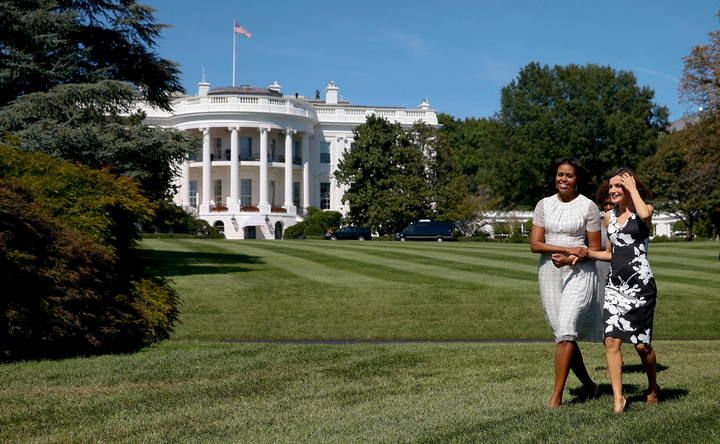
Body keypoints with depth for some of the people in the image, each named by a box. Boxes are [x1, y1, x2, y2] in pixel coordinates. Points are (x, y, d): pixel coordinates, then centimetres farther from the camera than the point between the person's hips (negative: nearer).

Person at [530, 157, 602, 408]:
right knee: (562, 334, 7)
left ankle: (556, 395, -14)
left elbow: (595, 249, -1)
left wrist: (570, 259, -16)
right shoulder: (544, 205, 7)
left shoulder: (588, 207, -2)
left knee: (565, 330, -17)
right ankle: (588, 385, 25)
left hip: (579, 272, -4)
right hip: (549, 272, 4)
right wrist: (569, 248, -13)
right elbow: (535, 244, -1)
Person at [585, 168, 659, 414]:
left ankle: (653, 387, 28)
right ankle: (618, 398, -7)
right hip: (615, 283, 5)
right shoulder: (609, 216, 14)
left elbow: (644, 215, -28)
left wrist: (633, 189, -13)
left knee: (641, 343, 2)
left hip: (640, 283, -5)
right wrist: (585, 253, 6)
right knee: (611, 340, -10)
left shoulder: (645, 209, 0)